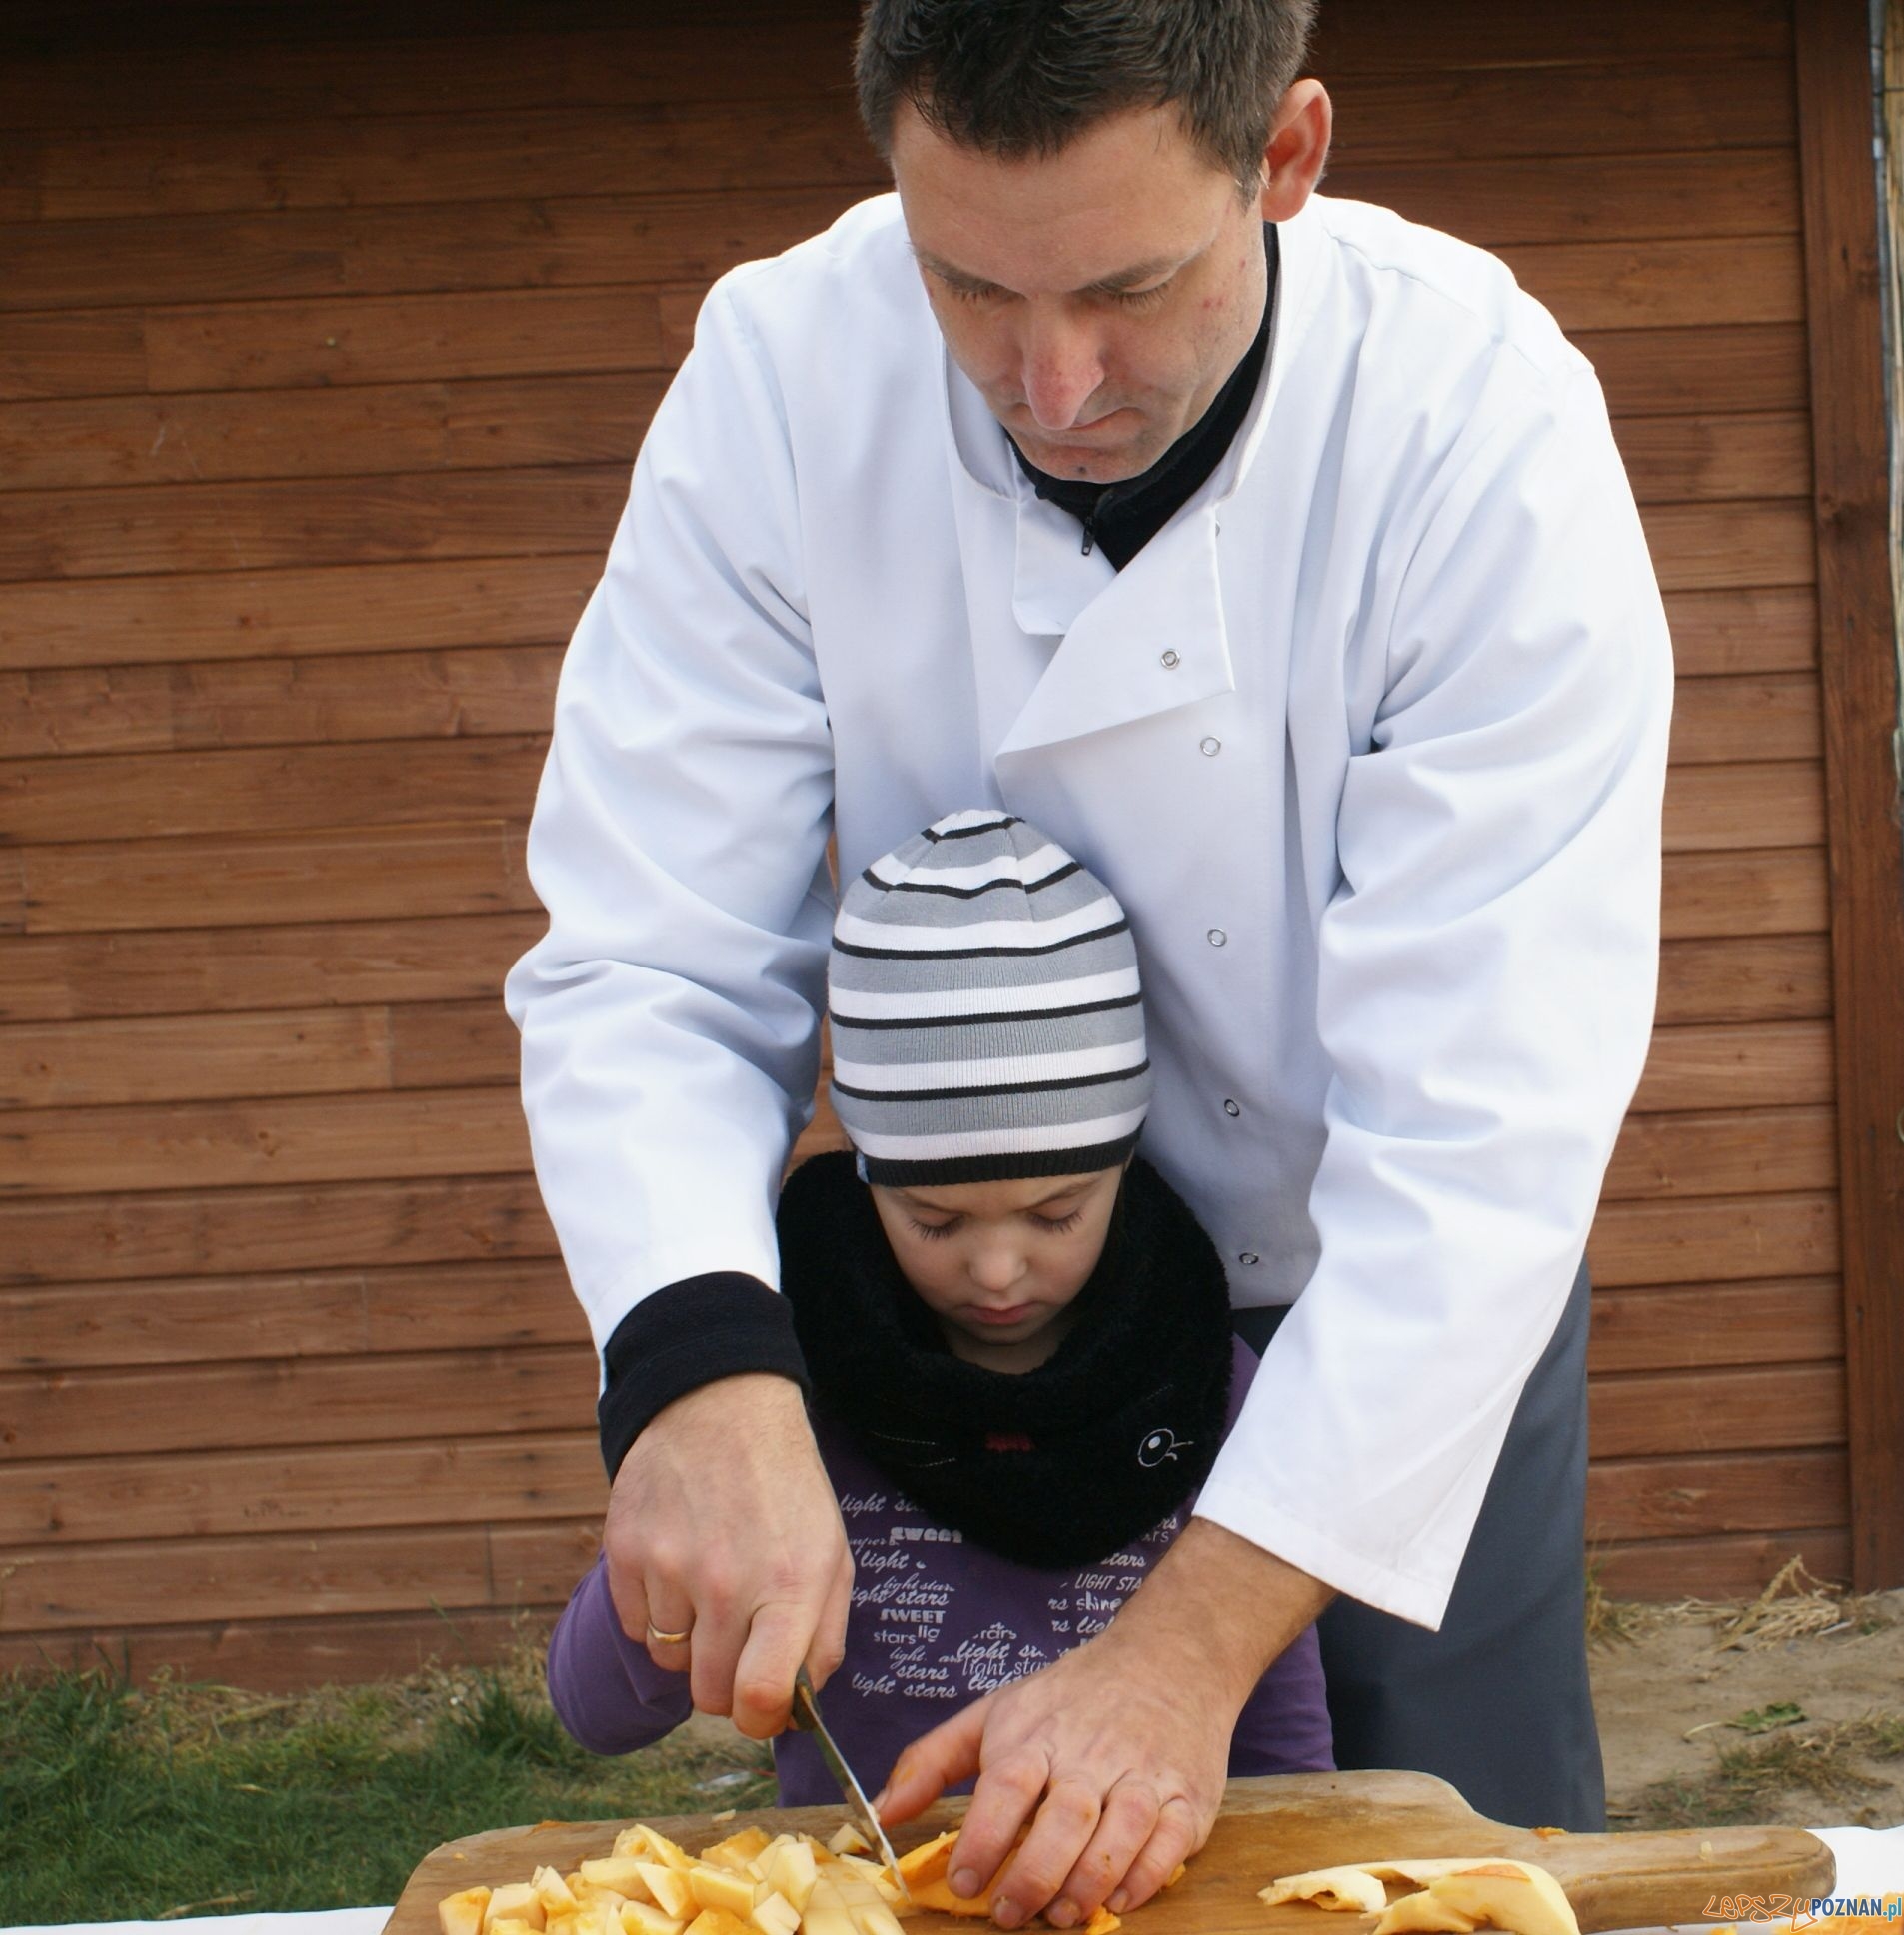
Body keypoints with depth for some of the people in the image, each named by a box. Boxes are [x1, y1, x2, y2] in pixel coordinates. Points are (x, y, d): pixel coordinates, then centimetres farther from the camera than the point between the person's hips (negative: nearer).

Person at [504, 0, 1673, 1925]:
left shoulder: (1483, 424, -29)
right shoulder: (785, 382, -23)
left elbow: (1481, 1113, -32)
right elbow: (645, 965, -22)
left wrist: (1197, 1640, -40)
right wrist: (702, 1370, -41)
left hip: (1407, 1305, -1)